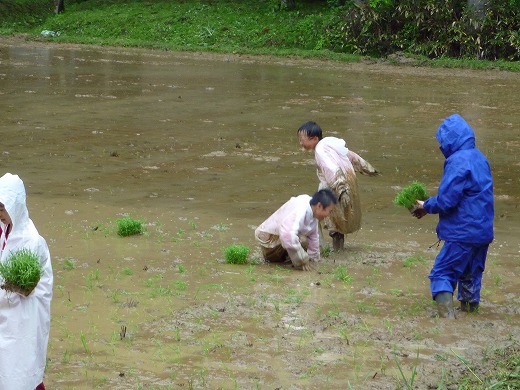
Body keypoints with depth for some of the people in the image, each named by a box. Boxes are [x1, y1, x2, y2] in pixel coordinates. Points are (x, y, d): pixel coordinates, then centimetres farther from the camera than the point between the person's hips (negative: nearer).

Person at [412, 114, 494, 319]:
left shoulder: (458, 161, -18)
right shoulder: (479, 158, 10)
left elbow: (446, 200, -21)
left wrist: (426, 206, -1)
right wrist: (430, 205, 11)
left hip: (462, 233, -8)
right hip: (483, 231, 9)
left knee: (442, 274, -4)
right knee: (471, 274, 20)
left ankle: (447, 314, -17)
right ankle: (470, 306, 29)